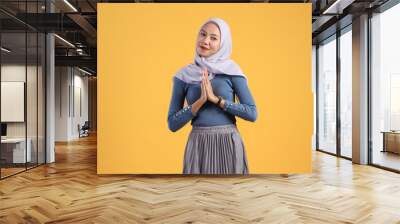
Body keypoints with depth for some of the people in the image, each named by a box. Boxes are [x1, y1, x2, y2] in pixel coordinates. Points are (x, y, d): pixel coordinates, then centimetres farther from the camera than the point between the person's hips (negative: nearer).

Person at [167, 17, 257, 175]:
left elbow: (252, 113, -7)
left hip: (229, 144, 0)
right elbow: (172, 124, -2)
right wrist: (200, 101, -14)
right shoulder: (184, 75, 0)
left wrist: (216, 99, -15)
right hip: (198, 145, 1)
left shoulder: (231, 70, -2)